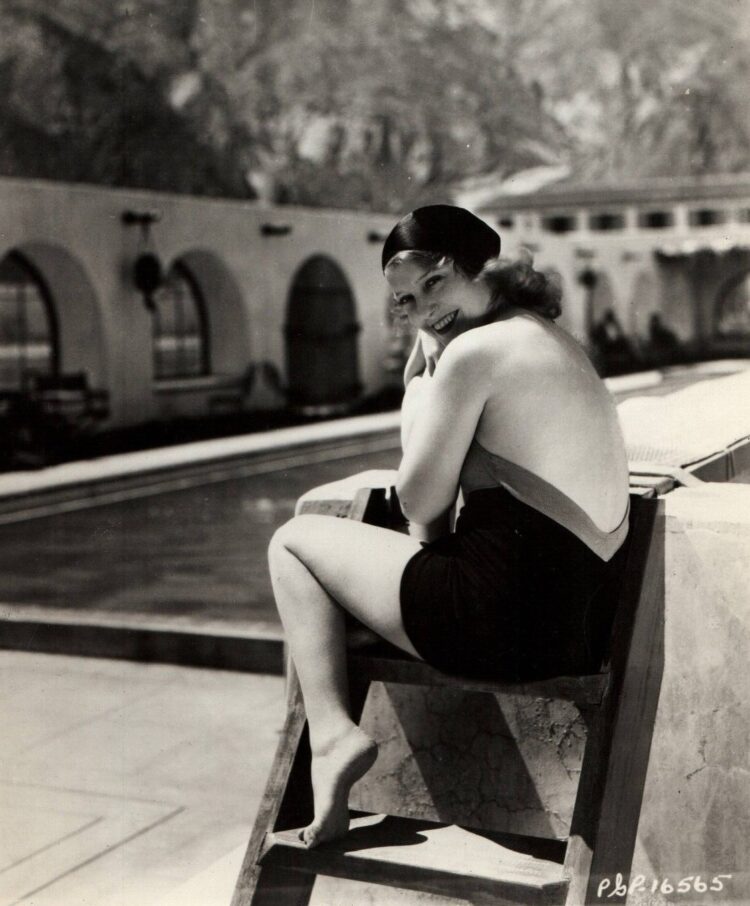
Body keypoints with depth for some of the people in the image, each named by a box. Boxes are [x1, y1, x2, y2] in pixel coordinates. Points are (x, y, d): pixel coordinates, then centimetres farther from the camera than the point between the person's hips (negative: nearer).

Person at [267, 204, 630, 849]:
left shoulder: (475, 349, -12)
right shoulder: (557, 342, 16)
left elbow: (420, 502, -7)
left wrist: (421, 383, 2)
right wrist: (424, 369, 13)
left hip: (505, 625, -9)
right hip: (584, 629, 10)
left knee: (294, 540, 10)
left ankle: (331, 734, -3)